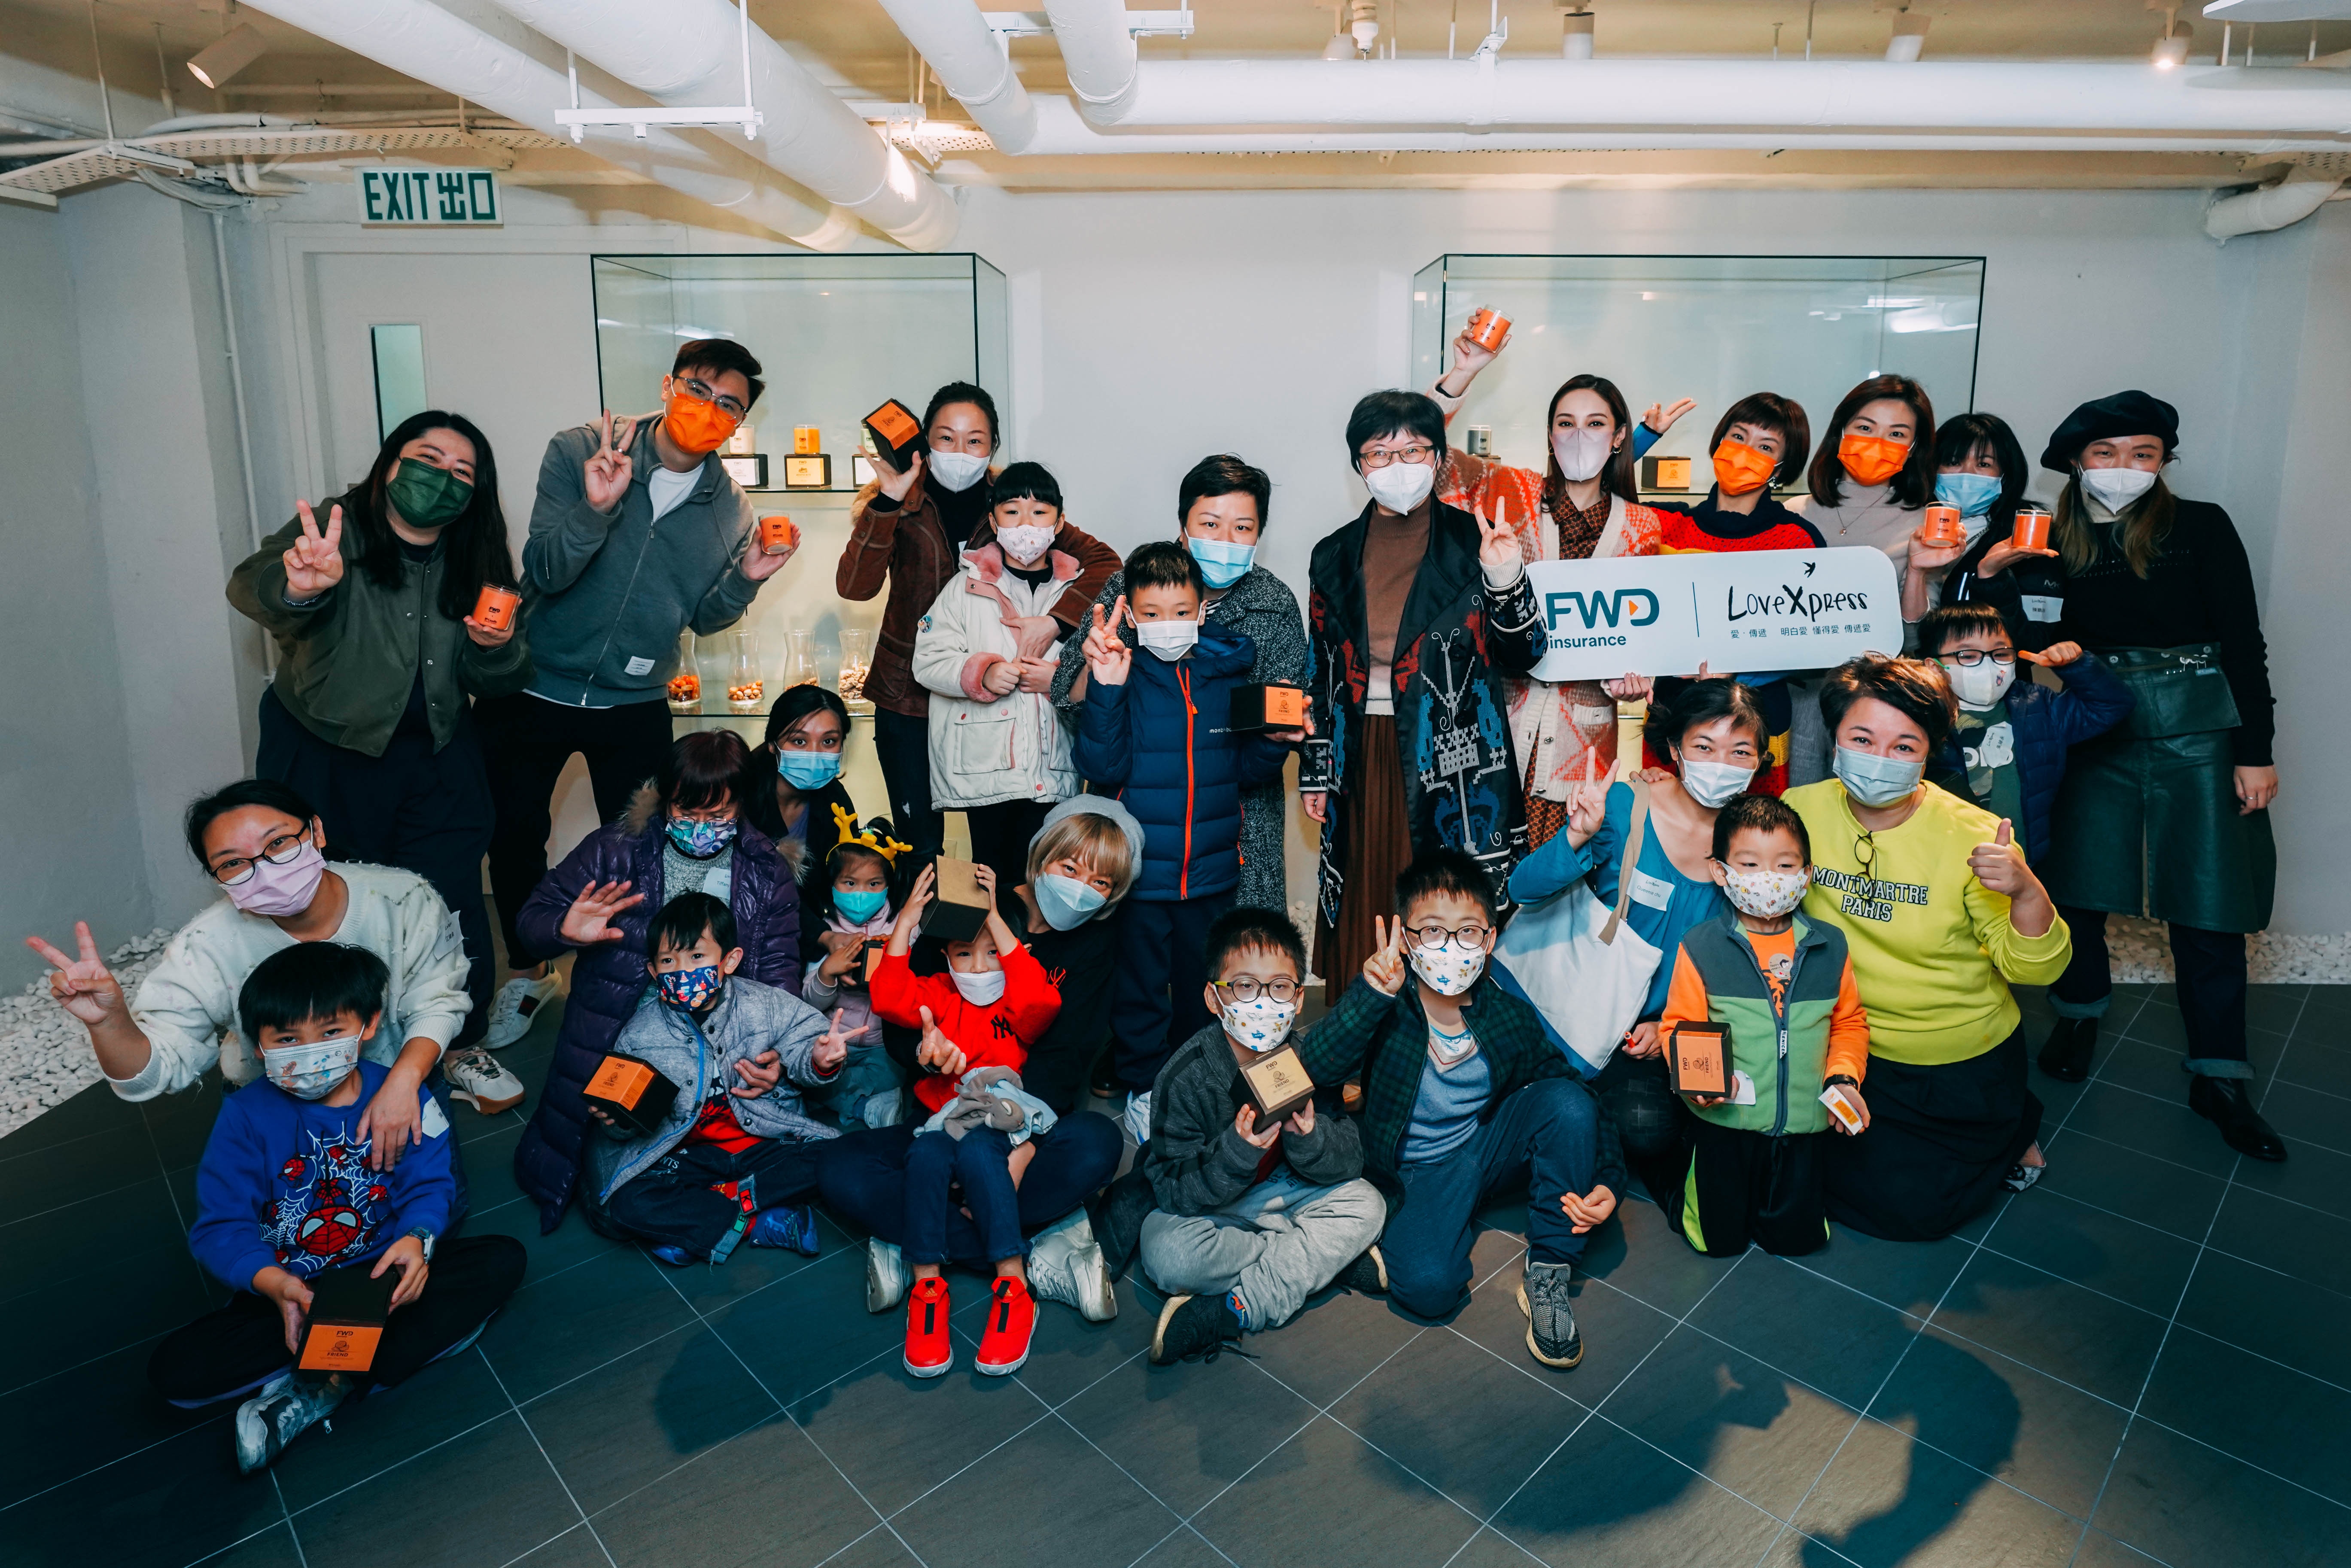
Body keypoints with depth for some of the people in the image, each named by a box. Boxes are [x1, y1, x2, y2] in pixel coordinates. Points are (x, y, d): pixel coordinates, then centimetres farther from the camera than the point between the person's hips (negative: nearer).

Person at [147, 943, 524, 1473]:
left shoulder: (400, 1095, -6)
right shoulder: (247, 1116, -8)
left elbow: (429, 1183, -7)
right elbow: (221, 1226, -11)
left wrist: (416, 1239, -31)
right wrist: (271, 1282, -30)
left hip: (383, 1276, 0)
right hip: (288, 1291, 0)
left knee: (504, 1258, -22)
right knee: (172, 1369, -24)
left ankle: (324, 1391, -24)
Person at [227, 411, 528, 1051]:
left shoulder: (474, 566, 3)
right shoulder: (335, 532, -9)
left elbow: (498, 686, 6)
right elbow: (249, 586, -28)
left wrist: (496, 649, -17)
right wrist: (298, 587, -51)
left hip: (437, 760, 3)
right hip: (324, 758, -3)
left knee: (452, 903, 1)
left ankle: (462, 1045, 20)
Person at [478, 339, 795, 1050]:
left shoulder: (731, 509, -3)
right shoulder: (579, 452, -10)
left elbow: (703, 618, 4)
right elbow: (545, 572, -19)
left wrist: (745, 579, -15)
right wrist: (594, 508, -35)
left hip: (634, 705, 1)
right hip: (532, 690, -1)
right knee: (514, 839, 12)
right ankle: (529, 971, 35)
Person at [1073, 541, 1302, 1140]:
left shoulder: (1227, 671, 1)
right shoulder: (1122, 674, -8)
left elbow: (1244, 770, 6)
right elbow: (1103, 769, -19)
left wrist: (1274, 744, -14)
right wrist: (1106, 690, -28)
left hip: (1212, 867, 3)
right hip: (1139, 867, -3)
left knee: (1204, 985, 19)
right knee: (1140, 986, 12)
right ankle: (1142, 1086, 32)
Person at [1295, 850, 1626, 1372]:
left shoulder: (1510, 1018, -9)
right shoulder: (1387, 1009, -17)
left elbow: (1577, 1108, 0)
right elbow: (1315, 1067, -33)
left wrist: (1607, 1179, -16)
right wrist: (1371, 994, -44)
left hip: (1489, 1148, 3)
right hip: (1419, 1175, -3)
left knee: (1568, 1099, -23)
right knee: (1427, 1286, -30)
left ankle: (1548, 1272, -10)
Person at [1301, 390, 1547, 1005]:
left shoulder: (1473, 544, 2)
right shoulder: (1335, 557, 10)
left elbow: (1523, 655, -1)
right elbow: (1319, 674, 13)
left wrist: (1506, 581, -18)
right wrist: (1315, 772, 11)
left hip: (1453, 764, -2)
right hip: (1363, 766, 3)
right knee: (1365, 925, 6)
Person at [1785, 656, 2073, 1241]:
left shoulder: (1971, 835, -18)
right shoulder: (1798, 812, -12)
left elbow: (2034, 969, -16)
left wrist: (2027, 891, -37)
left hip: (1963, 1060, -3)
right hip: (1850, 1046, 3)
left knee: (1914, 1207, -4)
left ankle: (2009, 1132, 23)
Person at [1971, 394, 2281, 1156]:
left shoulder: (2201, 527, 1)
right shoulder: (2052, 543, 6)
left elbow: (2243, 639, 0)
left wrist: (2256, 750, -6)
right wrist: (1991, 576, -12)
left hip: (2197, 728, -1)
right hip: (2093, 734, 2)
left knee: (2208, 904, 1)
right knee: (2076, 886, 5)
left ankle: (2218, 1078, 14)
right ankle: (2080, 1017, 30)